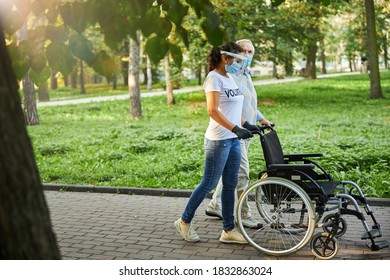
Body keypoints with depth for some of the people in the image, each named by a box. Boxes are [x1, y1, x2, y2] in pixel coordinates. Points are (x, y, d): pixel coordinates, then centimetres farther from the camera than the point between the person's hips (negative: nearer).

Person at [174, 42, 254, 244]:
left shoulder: (230, 78, 14)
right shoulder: (214, 77, -12)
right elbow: (213, 110, -23)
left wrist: (246, 126, 17)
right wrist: (236, 128, -30)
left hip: (233, 139, 9)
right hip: (219, 140, -9)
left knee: (230, 185, 10)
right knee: (209, 184, -1)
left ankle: (229, 230, 17)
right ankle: (184, 221, 15)